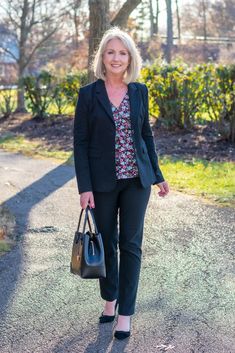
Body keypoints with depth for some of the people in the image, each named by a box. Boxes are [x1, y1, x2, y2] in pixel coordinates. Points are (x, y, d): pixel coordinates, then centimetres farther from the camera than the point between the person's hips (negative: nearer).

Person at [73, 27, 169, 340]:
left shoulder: (139, 91, 4)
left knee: (131, 243, 3)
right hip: (103, 181, -1)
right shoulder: (88, 94, -4)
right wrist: (85, 187, -11)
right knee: (107, 242, 11)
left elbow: (146, 135, 11)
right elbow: (80, 142, -5)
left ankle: (126, 312, 12)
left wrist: (158, 176, 9)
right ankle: (110, 299, 32)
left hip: (136, 179, 2)